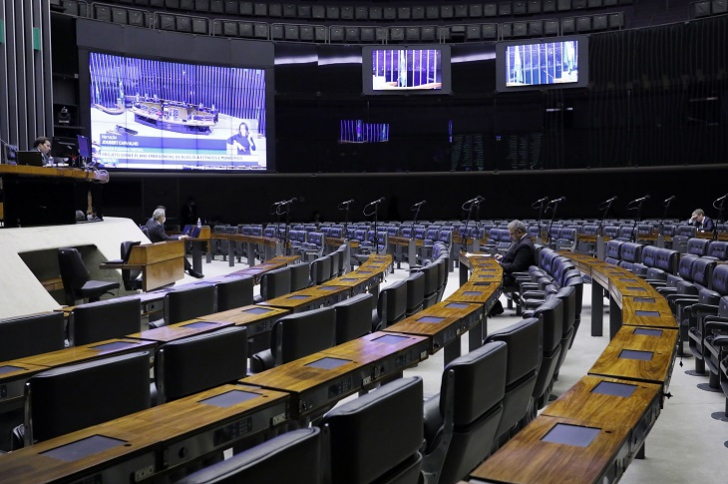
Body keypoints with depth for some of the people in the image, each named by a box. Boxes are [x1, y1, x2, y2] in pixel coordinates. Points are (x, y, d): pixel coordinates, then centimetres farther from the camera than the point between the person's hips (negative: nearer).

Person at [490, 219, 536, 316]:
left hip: (514, 278, -10)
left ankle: (496, 308, 2)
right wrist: (502, 257, 5)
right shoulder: (520, 241, 7)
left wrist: (500, 265, -18)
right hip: (508, 273, 10)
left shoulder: (525, 245, -23)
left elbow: (516, 267, -25)